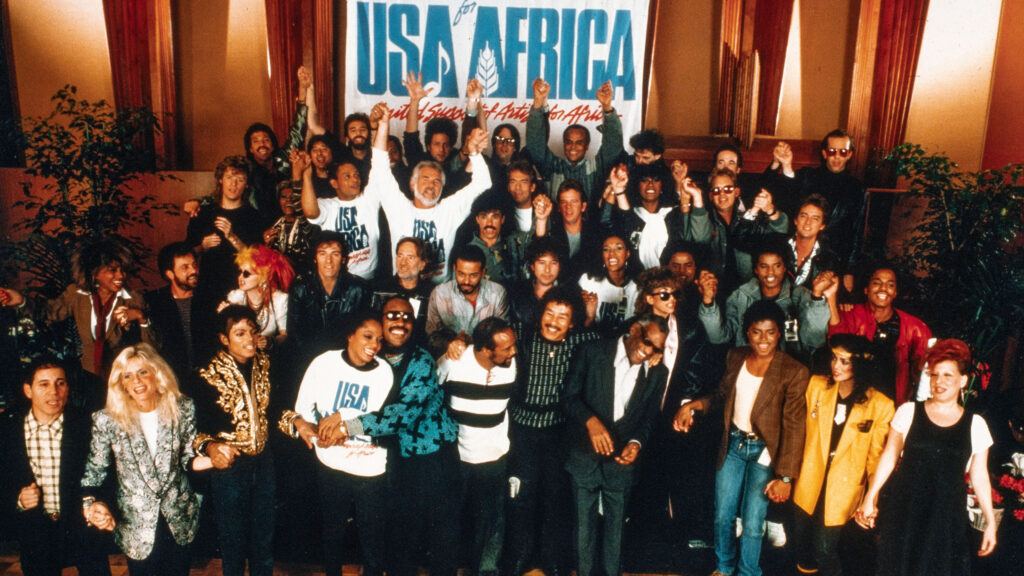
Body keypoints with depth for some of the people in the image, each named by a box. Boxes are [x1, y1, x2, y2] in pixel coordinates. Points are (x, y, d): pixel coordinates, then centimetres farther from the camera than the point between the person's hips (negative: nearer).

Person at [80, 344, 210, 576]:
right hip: (136, 526, -1)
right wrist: (91, 505, -21)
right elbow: (94, 472, -4)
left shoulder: (183, 409, -7)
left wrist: (214, 459, -18)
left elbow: (187, 459, 0)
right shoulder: (107, 421, -12)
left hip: (179, 520, 2)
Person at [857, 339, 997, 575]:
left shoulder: (975, 424, 2)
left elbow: (979, 475, 8)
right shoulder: (908, 412, 0)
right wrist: (870, 498, 1)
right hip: (904, 511, 0)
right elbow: (889, 457, 3)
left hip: (946, 516, 0)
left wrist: (990, 521, 7)